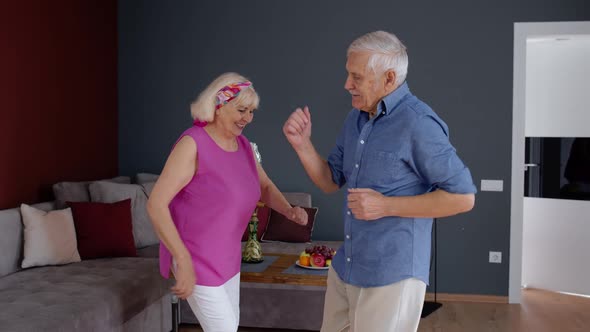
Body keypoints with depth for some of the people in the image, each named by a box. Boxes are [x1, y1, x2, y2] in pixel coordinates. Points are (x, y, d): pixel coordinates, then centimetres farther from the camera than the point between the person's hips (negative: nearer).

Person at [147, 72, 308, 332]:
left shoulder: (243, 144, 2)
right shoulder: (193, 144, -21)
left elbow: (265, 186, 13)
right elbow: (156, 204, -24)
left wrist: (289, 210, -9)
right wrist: (184, 261, -28)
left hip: (227, 256, 8)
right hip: (196, 258, -8)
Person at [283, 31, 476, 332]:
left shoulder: (417, 124, -18)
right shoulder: (356, 118, 6)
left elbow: (463, 197, -16)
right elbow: (331, 182, 12)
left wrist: (386, 206, -20)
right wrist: (303, 144, -5)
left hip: (392, 275, -7)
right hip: (345, 267, 8)